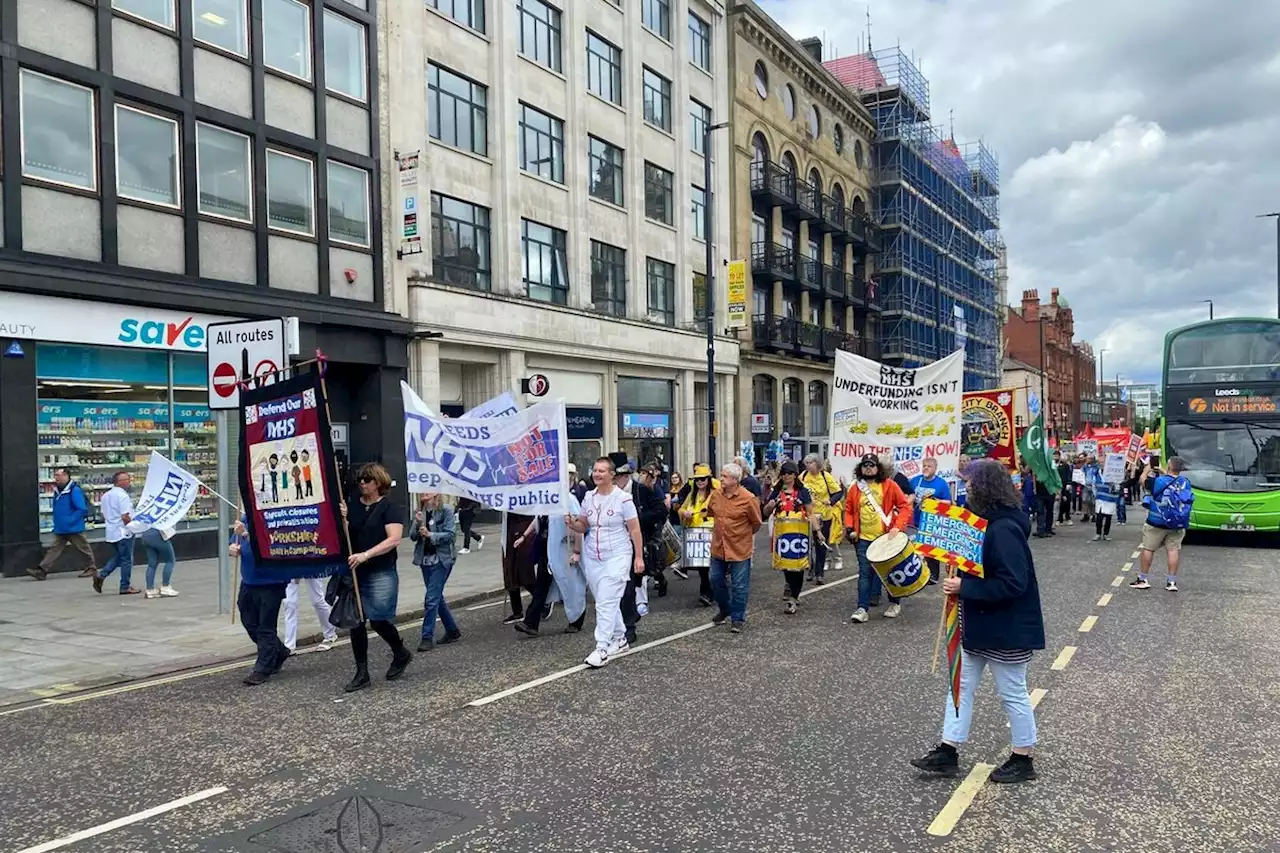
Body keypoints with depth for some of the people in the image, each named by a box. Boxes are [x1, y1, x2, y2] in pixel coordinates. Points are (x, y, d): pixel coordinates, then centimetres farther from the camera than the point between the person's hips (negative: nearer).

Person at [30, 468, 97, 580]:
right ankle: (42, 571, 3)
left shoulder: (74, 490, -18)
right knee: (54, 549, 5)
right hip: (60, 529, 8)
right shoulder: (57, 490, 10)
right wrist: (57, 523, 17)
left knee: (84, 548, 5)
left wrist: (70, 520, -20)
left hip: (73, 529, -8)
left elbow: (82, 509, -21)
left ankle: (92, 568, 17)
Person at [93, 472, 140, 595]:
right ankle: (125, 587, 7)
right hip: (123, 532, -8)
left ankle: (101, 576, 7)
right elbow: (125, 517, -22)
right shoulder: (123, 495, -17)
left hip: (110, 532, 8)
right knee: (126, 559, 2)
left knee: (118, 556, 22)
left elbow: (104, 516, 17)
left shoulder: (106, 496, 11)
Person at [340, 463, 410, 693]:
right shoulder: (353, 506, 9)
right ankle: (362, 673, 14)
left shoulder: (389, 507, -6)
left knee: (378, 620, -7)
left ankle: (401, 654, 21)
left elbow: (394, 539, -17)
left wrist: (365, 555, -25)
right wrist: (342, 520, -9)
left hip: (381, 574, -5)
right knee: (355, 622, 4)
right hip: (355, 573, 5)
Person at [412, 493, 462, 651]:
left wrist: (430, 534, -22)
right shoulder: (420, 512, 7)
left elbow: (451, 534, -13)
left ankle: (427, 637, -2)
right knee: (437, 597, 14)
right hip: (425, 560, 6)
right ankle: (452, 631, 28)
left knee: (431, 598, -10)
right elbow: (412, 536, 5)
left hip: (441, 559, -6)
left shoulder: (446, 510, -9)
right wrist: (418, 524, -13)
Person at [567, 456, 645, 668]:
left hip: (616, 556, -6)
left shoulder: (623, 498, -10)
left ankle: (601, 648, -10)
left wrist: (639, 557, -8)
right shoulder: (588, 497, 5)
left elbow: (634, 530, -6)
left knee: (606, 603, -12)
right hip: (592, 557, 6)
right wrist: (572, 523, -9)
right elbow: (583, 526, 14)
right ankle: (620, 639, 29)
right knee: (606, 602, 14)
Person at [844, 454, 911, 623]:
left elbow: (905, 506, -5)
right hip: (863, 538, 2)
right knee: (865, 573, -3)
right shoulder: (856, 488, 5)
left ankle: (894, 603, 28)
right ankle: (862, 608, -4)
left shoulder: (889, 485, -4)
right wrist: (850, 528, 0)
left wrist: (898, 526, -16)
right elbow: (849, 510, 14)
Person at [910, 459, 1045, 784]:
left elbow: (1013, 584, -29)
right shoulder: (988, 522, 7)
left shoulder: (1004, 529, -25)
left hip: (1006, 628, -10)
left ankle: (1023, 761, 24)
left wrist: (964, 587, -26)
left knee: (1012, 694, 7)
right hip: (980, 624, 10)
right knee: (961, 685, 12)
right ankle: (948, 753, 19)